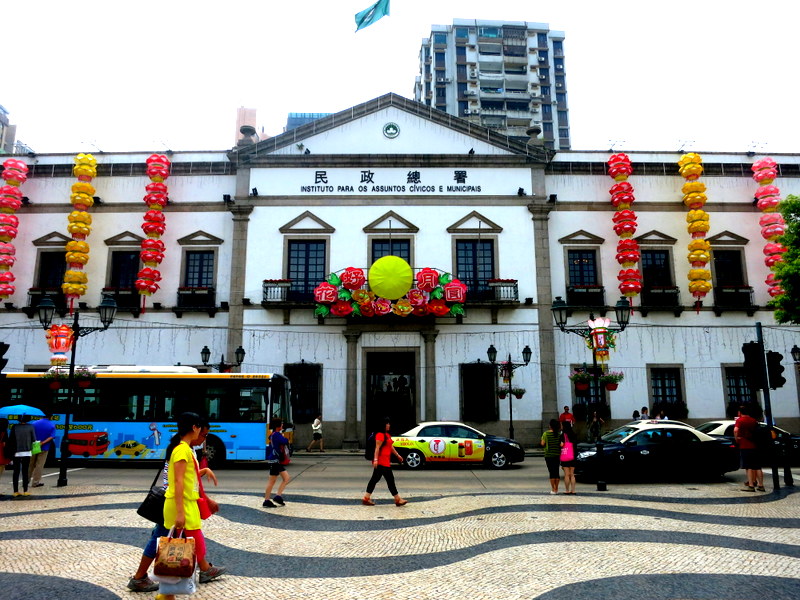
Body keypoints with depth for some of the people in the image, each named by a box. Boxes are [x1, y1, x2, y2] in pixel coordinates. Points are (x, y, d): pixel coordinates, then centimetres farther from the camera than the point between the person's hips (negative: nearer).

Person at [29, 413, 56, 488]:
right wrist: (42, 443, -16)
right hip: (44, 448, -2)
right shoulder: (52, 425, -6)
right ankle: (35, 482, 9)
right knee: (39, 465, 5)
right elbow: (51, 437, -15)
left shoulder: (35, 423, -3)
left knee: (30, 465, 16)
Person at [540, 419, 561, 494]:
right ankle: (556, 489, 15)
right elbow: (561, 444, -8)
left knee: (551, 472, 1)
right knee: (557, 472, 11)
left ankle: (553, 489, 1)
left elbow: (542, 443, -7)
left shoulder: (546, 434, -8)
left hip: (549, 455, -2)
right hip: (557, 455, 2)